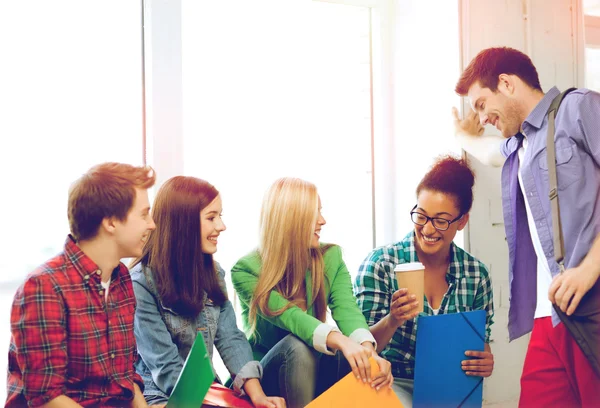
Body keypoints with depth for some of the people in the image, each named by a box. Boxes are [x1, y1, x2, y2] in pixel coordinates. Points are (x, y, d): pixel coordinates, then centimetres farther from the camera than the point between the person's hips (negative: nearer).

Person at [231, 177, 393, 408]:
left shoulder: (331, 257, -4)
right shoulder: (246, 269, -16)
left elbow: (346, 309, -21)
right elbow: (289, 316, -31)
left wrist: (367, 349, -44)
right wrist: (340, 340, -50)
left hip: (312, 373, 3)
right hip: (262, 377, -3)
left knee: (354, 359, -30)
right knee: (298, 346, -35)